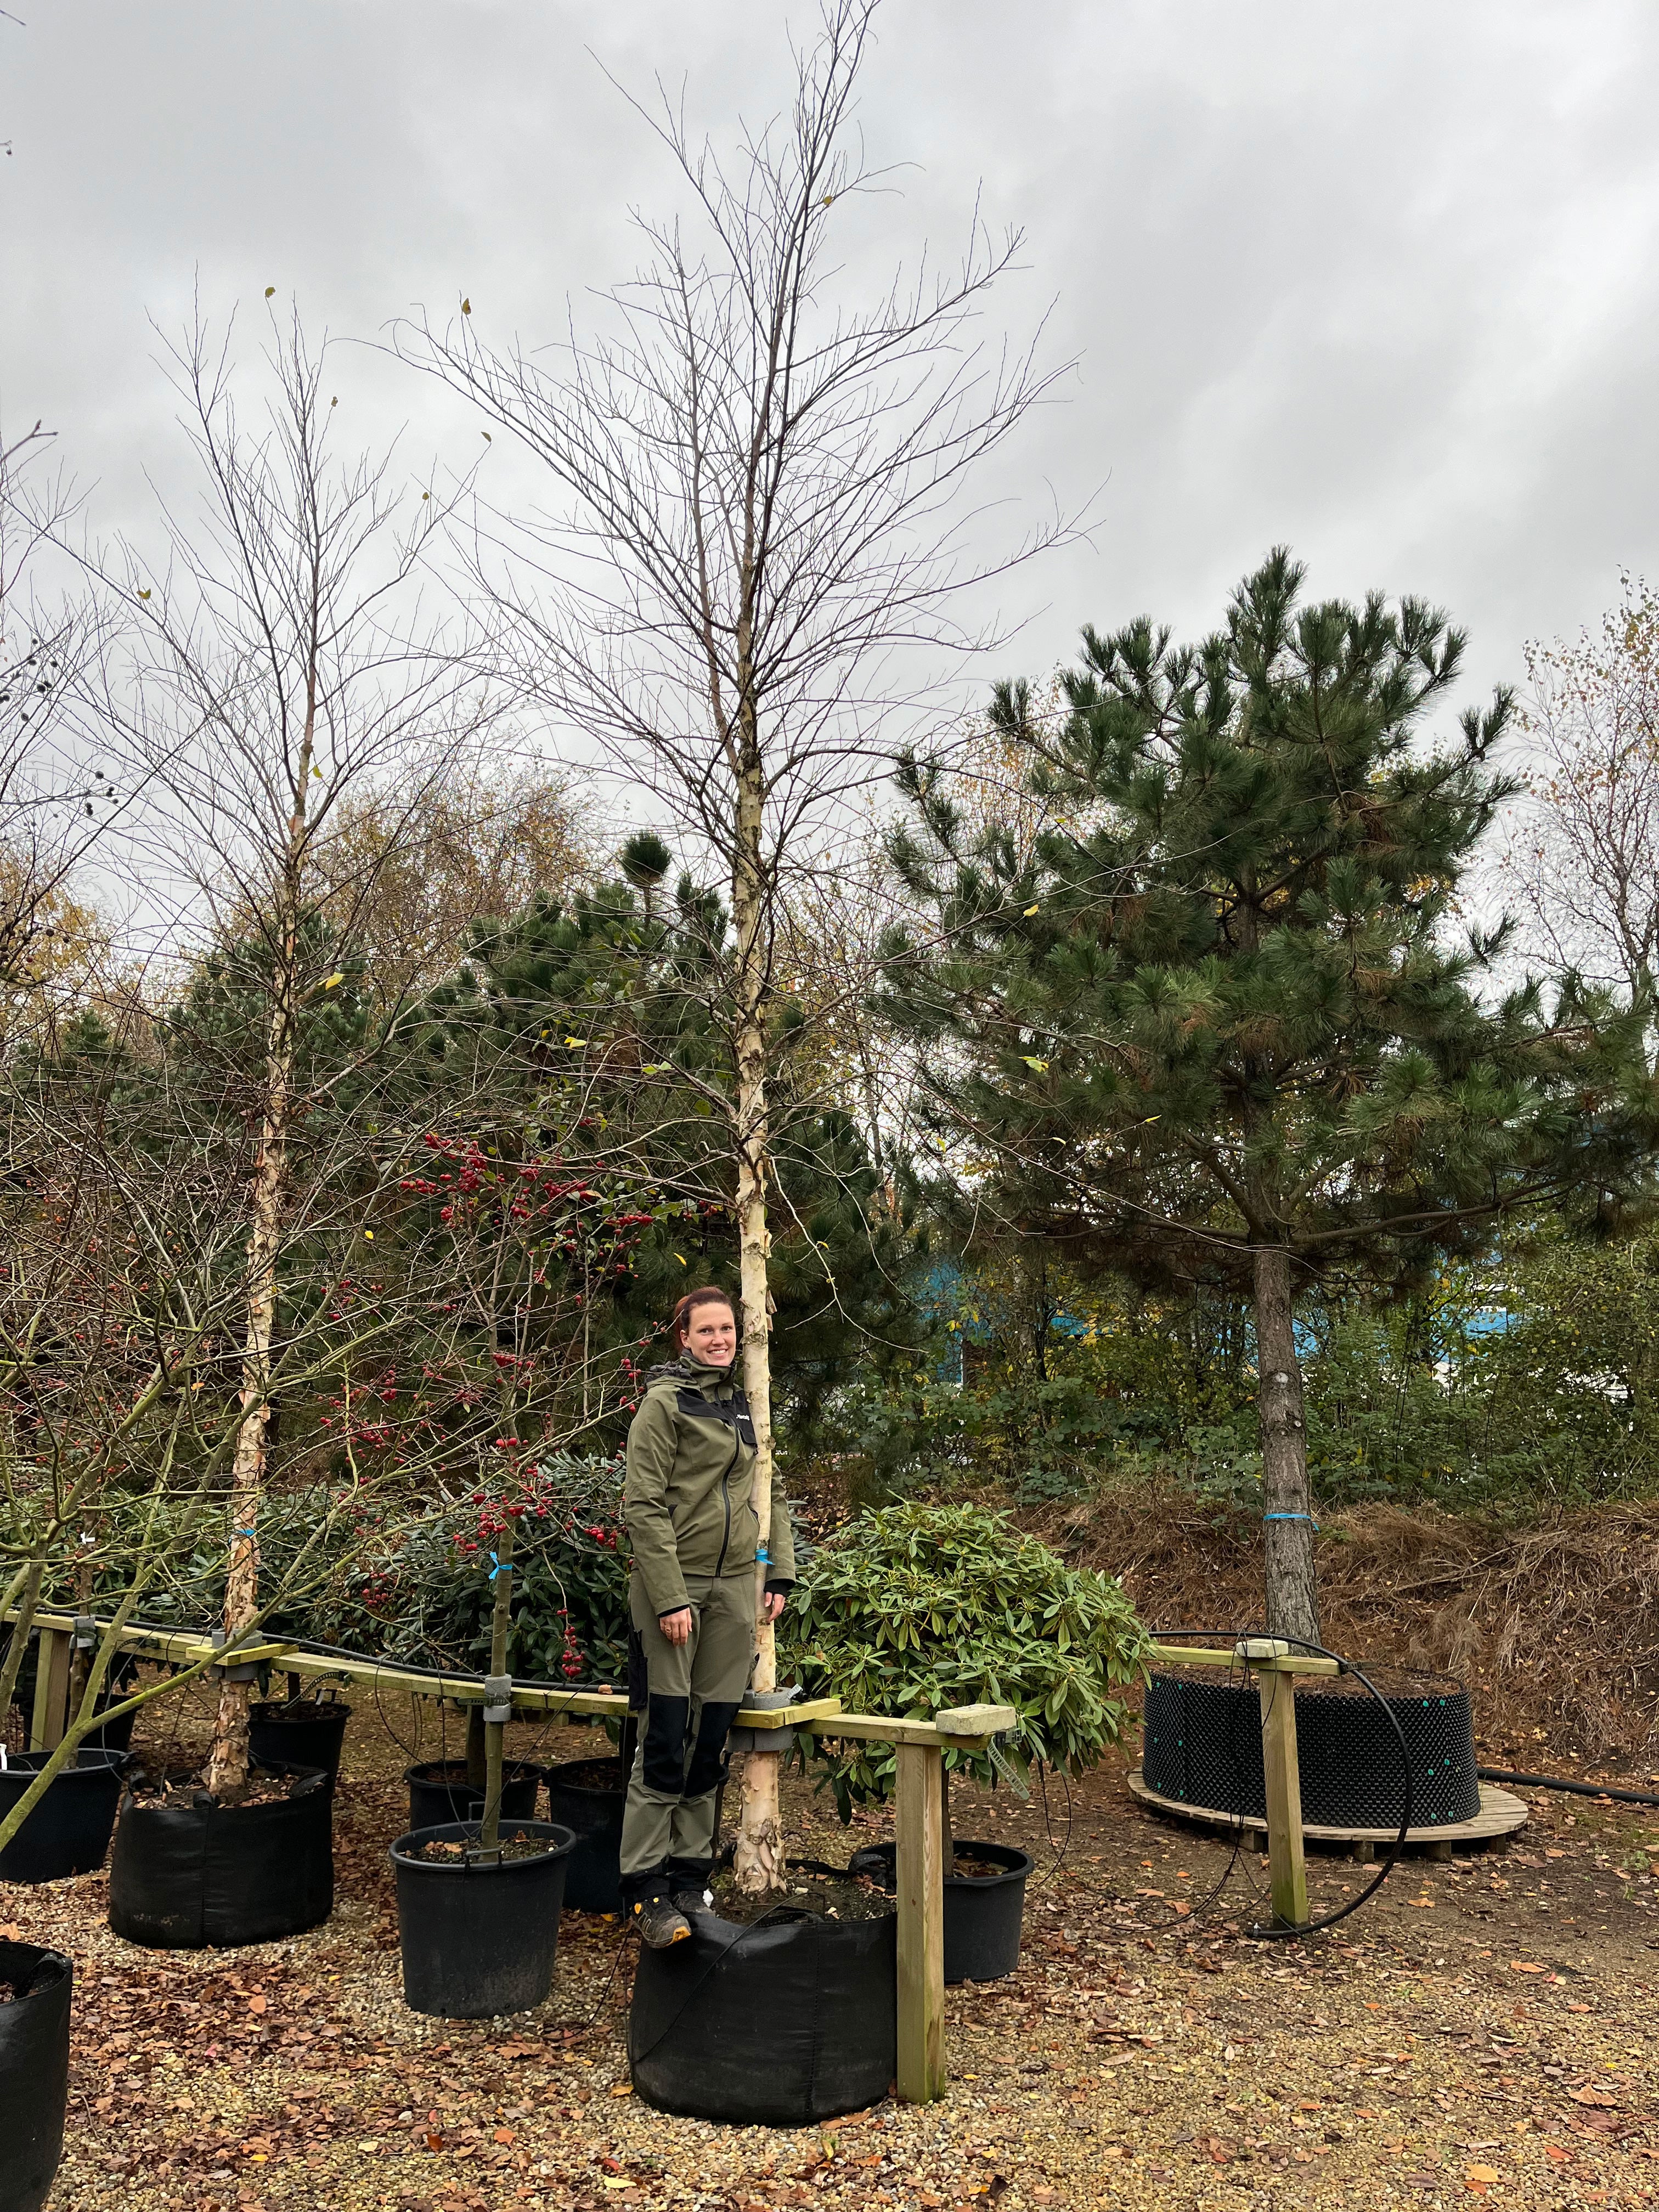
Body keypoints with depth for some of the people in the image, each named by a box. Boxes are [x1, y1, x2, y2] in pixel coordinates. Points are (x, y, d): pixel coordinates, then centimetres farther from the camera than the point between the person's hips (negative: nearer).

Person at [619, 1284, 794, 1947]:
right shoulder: (665, 1402, -7)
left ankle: (691, 1876, 21)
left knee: (712, 1739, 9)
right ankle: (644, 1890, 6)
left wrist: (780, 1573, 11)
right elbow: (643, 1506, -12)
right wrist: (670, 1597, -17)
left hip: (735, 1588, 6)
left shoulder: (745, 1405, 13)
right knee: (666, 1741, -5)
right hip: (674, 1585, -6)